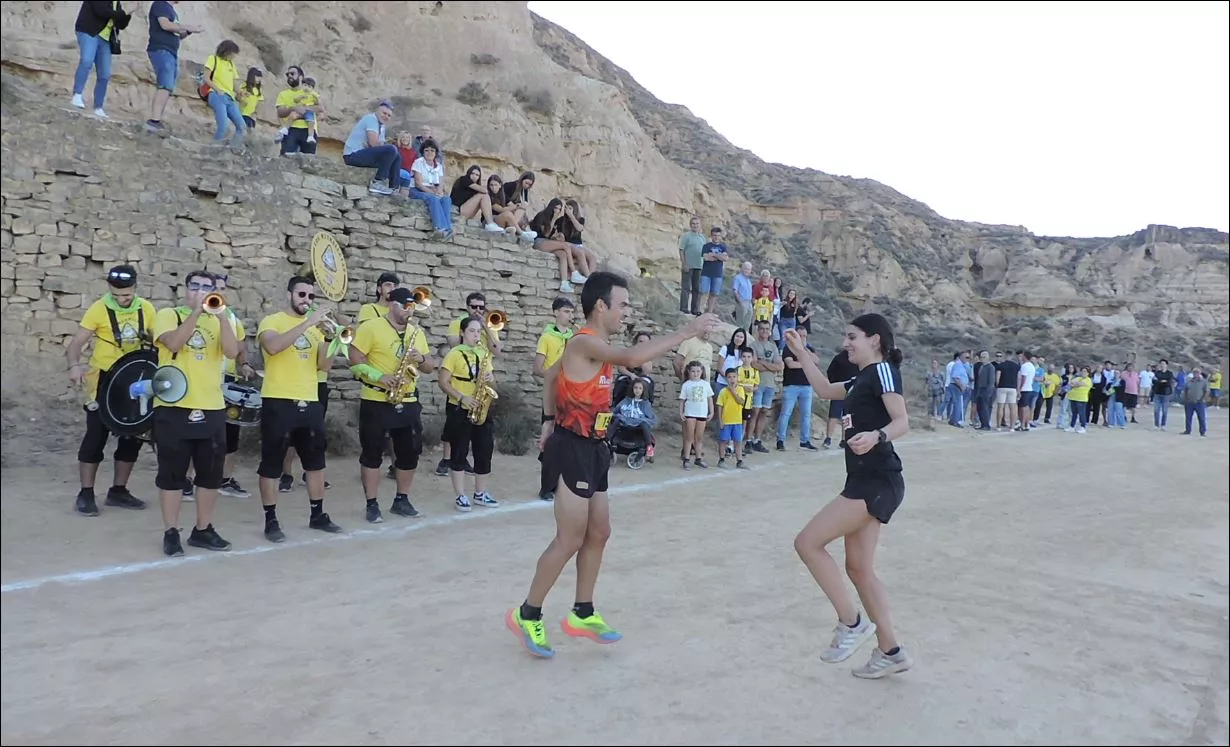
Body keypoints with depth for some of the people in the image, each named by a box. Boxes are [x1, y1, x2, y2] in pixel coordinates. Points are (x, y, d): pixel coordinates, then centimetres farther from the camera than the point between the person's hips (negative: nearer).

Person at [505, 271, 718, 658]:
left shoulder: (596, 346, 13)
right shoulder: (585, 342, -18)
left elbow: (551, 376, 25)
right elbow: (632, 357, -37)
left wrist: (550, 419, 20)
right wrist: (687, 332, -32)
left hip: (591, 448, 10)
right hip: (574, 449, -10)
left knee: (598, 533, 13)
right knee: (570, 539, -4)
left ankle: (582, 615, 24)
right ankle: (526, 615, 10)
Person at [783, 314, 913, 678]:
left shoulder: (882, 370, -9)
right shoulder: (862, 379, 17)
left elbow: (902, 422, -21)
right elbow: (825, 390, 32)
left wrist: (876, 436, -41)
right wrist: (801, 354, 27)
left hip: (878, 482, -10)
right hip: (865, 481, 10)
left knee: (807, 543, -11)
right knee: (858, 567, 11)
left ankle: (851, 623, 0)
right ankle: (890, 652, 20)